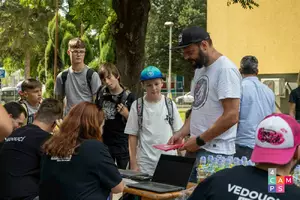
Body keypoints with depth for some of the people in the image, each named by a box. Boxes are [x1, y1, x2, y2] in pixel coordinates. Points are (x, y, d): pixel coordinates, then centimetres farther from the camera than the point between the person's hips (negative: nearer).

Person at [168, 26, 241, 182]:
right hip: (195, 148, 9)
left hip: (214, 152, -8)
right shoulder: (200, 69, 14)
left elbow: (231, 116, -20)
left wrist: (199, 140, -14)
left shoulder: (226, 69, -15)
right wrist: (181, 133, 7)